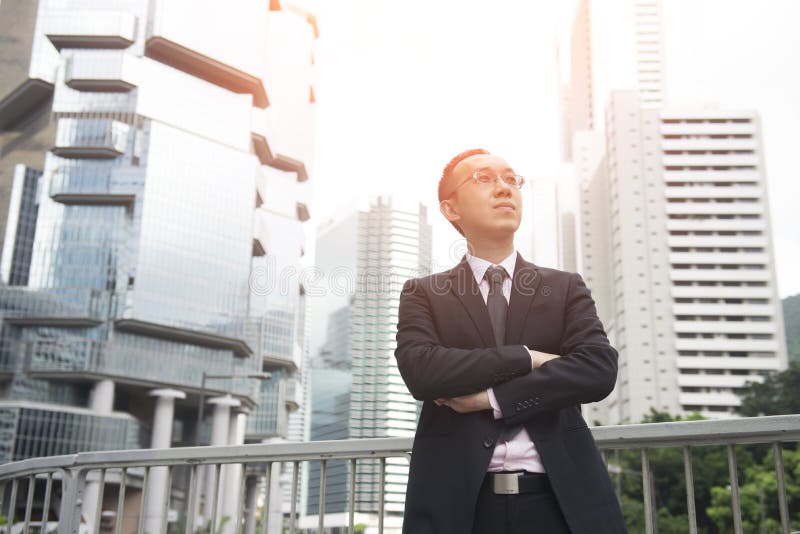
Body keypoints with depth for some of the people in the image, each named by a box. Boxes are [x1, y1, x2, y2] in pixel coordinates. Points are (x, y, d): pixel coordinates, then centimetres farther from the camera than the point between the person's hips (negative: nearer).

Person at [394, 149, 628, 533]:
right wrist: (525, 357, -12)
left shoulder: (566, 288, 9)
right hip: (458, 499, -1)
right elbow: (420, 371, -12)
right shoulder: (423, 294, 6)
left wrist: (492, 397, -11)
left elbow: (599, 370, -7)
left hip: (559, 498, 1)